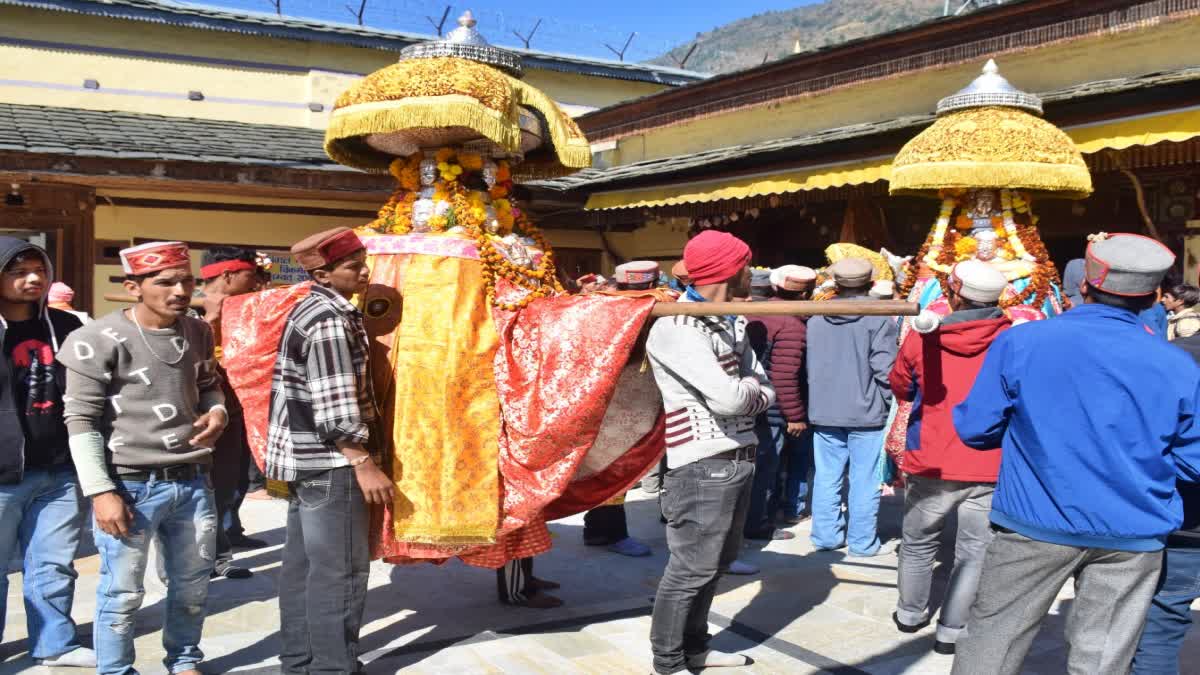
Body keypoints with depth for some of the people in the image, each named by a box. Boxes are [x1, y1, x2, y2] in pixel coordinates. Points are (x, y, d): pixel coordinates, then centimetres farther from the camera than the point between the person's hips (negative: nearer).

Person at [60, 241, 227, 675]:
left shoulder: (198, 333, 6)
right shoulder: (100, 340, -12)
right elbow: (80, 420, -11)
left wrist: (217, 411, -2)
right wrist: (100, 491, -14)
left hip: (193, 481, 6)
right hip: (131, 485, -6)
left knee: (193, 586, 16)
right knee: (123, 593, 4)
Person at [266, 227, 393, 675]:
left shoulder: (310, 310, 13)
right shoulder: (331, 320, -17)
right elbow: (335, 408, -22)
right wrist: (364, 464, -18)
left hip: (306, 457, 10)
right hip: (328, 460, -10)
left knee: (302, 563, 15)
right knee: (340, 569, -2)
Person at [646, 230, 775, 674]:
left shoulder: (733, 323, 14)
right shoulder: (676, 327, -16)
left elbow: (766, 394, 12)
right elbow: (728, 398, -25)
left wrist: (747, 394, -10)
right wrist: (750, 387, -3)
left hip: (738, 461, 9)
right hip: (704, 468, -9)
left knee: (716, 563, 18)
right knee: (691, 569, -2)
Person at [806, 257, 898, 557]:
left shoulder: (815, 319, 5)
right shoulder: (879, 320, -10)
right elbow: (885, 369, -13)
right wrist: (889, 403, 0)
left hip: (824, 412, 4)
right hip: (866, 413, -4)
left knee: (827, 477, 11)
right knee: (864, 481, 4)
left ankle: (826, 535, 17)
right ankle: (862, 541, 9)